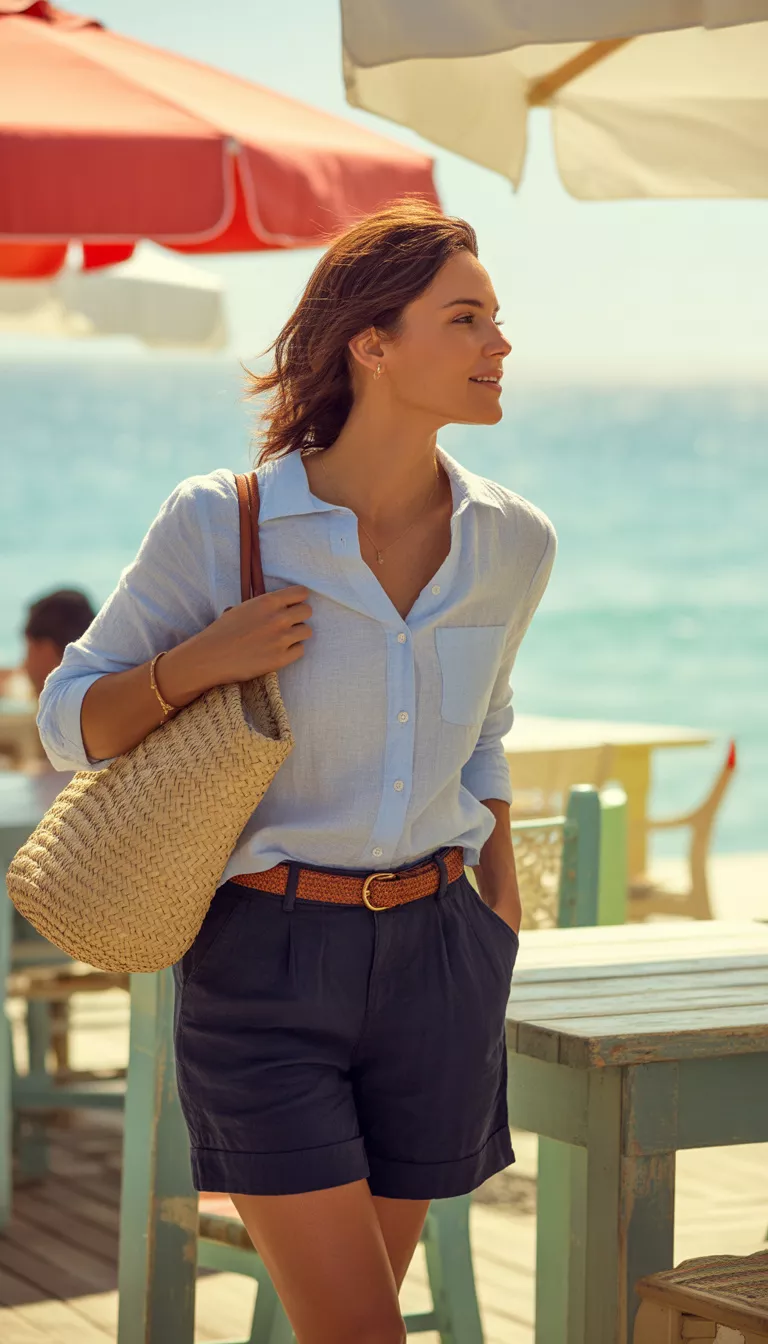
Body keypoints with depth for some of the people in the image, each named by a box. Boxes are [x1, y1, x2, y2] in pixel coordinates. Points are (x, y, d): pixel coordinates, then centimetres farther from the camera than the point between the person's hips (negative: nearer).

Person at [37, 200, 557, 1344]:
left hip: (433, 961, 4)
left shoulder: (514, 543, 1)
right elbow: (73, 721, -2)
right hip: (266, 960, -4)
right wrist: (199, 662, -19)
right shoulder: (218, 525, -11)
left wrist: (502, 910, 16)